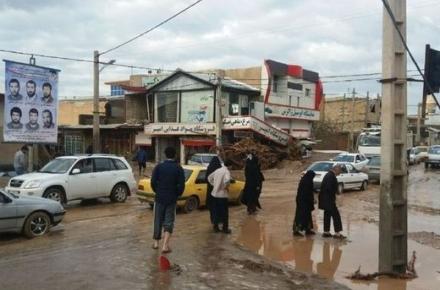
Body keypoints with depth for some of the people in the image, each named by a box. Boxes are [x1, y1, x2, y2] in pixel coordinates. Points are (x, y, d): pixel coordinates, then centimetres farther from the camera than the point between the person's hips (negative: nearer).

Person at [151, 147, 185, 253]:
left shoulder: (158, 167, -4)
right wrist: (177, 195, 8)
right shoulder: (179, 168, -5)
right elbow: (181, 185, -9)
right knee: (169, 222, 4)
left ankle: (156, 242, 26)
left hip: (159, 198, 1)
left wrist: (157, 192, 10)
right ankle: (165, 245, -5)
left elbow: (153, 182, -7)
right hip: (172, 199, -1)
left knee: (158, 220, 15)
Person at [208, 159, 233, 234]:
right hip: (222, 194, -7)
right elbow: (227, 180, -33)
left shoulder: (218, 170, 9)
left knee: (216, 211, 15)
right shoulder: (226, 171, -13)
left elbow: (209, 178, 20)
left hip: (215, 193, 7)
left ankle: (216, 227, 20)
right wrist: (225, 186, -15)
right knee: (224, 212, 5)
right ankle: (225, 228, 10)